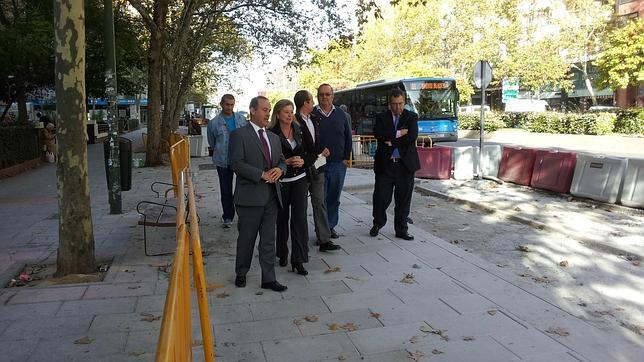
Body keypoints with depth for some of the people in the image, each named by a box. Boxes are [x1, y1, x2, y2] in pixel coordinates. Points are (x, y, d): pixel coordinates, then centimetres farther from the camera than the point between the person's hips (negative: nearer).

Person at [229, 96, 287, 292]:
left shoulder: (273, 137, 17)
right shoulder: (239, 134, -5)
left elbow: (282, 160, 20)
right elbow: (236, 163, -14)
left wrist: (279, 169, -4)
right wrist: (262, 174, -18)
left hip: (272, 196, 6)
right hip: (250, 196, -6)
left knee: (269, 239, 9)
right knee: (247, 238, 8)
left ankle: (268, 279, 16)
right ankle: (241, 274, 27)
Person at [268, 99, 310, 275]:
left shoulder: (299, 130, 5)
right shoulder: (272, 134, -7)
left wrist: (303, 160, -8)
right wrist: (286, 162, -19)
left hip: (299, 179, 2)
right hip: (281, 180, -2)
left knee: (299, 217, -5)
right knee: (282, 218, 12)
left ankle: (298, 259, -1)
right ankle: (282, 254, 31)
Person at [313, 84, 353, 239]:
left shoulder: (341, 114, 9)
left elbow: (348, 137, 12)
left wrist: (346, 157, 4)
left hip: (339, 164, 3)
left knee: (334, 198, 10)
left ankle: (331, 226, 23)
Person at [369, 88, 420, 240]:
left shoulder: (411, 117, 6)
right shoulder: (381, 117, 7)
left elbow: (412, 136, -10)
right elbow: (378, 134, -12)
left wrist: (391, 142, -11)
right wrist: (399, 133, -16)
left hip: (405, 164, 0)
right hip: (385, 164, 0)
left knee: (404, 199, 6)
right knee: (381, 197, 3)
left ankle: (401, 229, 19)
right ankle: (378, 223, 28)